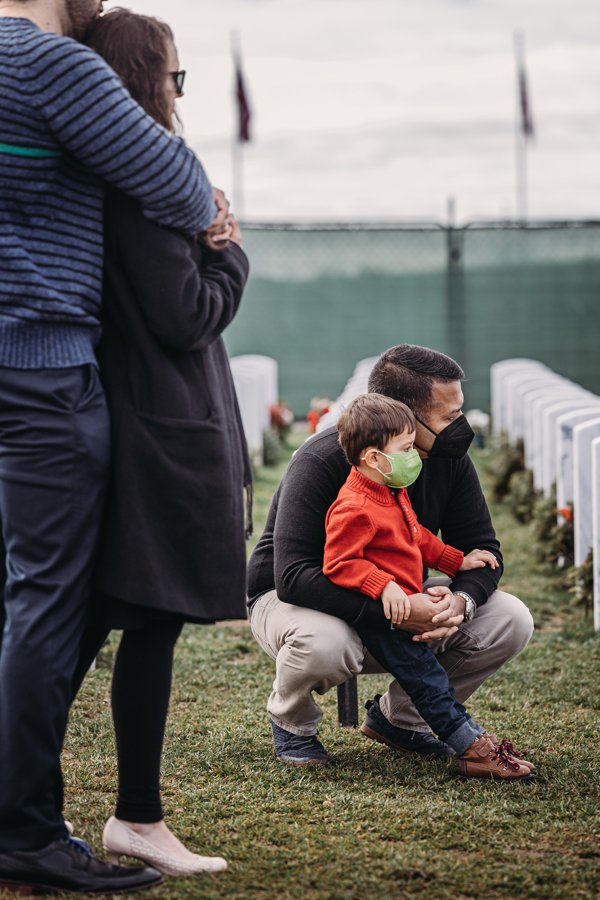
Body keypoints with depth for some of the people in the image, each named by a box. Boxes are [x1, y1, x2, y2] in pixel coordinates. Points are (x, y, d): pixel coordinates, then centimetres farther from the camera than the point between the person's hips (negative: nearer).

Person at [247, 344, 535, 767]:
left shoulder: (449, 460, -11)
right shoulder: (322, 462, -28)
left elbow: (481, 549, -4)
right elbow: (292, 576, -36)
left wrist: (460, 600, -29)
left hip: (403, 601, 6)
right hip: (291, 598, -5)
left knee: (510, 622, -14)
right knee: (324, 643, -42)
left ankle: (398, 716, 7)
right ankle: (292, 721, -4)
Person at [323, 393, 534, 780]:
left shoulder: (394, 494, 11)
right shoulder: (354, 509, -23)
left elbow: (418, 538, 24)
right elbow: (339, 564, -25)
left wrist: (456, 561, 21)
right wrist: (383, 587, -34)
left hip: (404, 606, 10)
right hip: (380, 617, -10)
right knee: (426, 676, -10)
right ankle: (471, 746, -11)